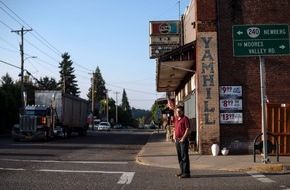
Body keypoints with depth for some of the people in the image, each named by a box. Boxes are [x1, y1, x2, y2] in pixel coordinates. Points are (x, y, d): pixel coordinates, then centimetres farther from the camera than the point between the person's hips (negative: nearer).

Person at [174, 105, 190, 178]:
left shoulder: (185, 119, -7)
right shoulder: (176, 119, 17)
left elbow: (187, 129, -13)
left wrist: (183, 138, -17)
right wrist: (175, 137, 13)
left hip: (183, 140, -8)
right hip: (177, 140, 8)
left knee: (184, 156, -8)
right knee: (179, 157, 11)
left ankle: (186, 173, -6)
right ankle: (182, 171, 18)